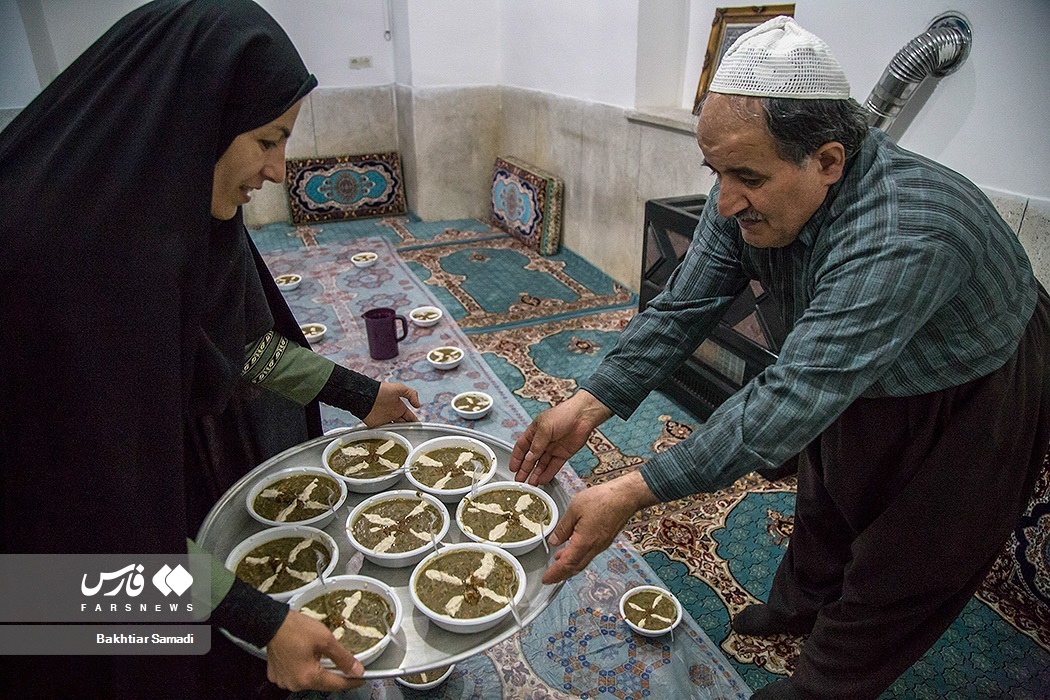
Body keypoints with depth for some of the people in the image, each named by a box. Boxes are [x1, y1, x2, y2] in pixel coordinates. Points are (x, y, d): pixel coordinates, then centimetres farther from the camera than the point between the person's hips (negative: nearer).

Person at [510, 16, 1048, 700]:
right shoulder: (750, 197, -22)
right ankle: (802, 605, 53)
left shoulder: (906, 237, -44)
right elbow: (683, 308, -18)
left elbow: (792, 401, -46)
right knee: (827, 502, 26)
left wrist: (631, 494, -48)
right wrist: (590, 405, -29)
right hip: (851, 385, 6)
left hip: (968, 401, -6)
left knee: (895, 572, 9)